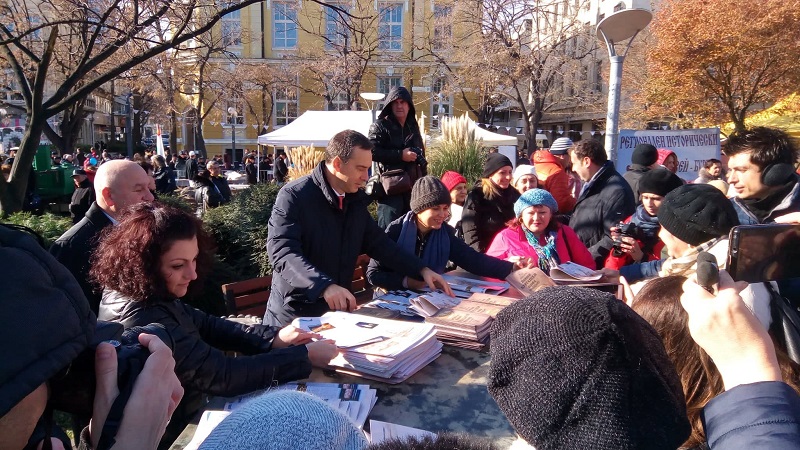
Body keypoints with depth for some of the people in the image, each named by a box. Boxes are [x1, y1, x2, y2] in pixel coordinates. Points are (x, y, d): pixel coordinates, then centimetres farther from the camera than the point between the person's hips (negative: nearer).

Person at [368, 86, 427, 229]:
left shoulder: (413, 126, 18)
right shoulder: (380, 126, -2)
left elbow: (421, 154, 26)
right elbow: (372, 151, -15)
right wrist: (400, 155, -16)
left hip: (413, 186, 6)